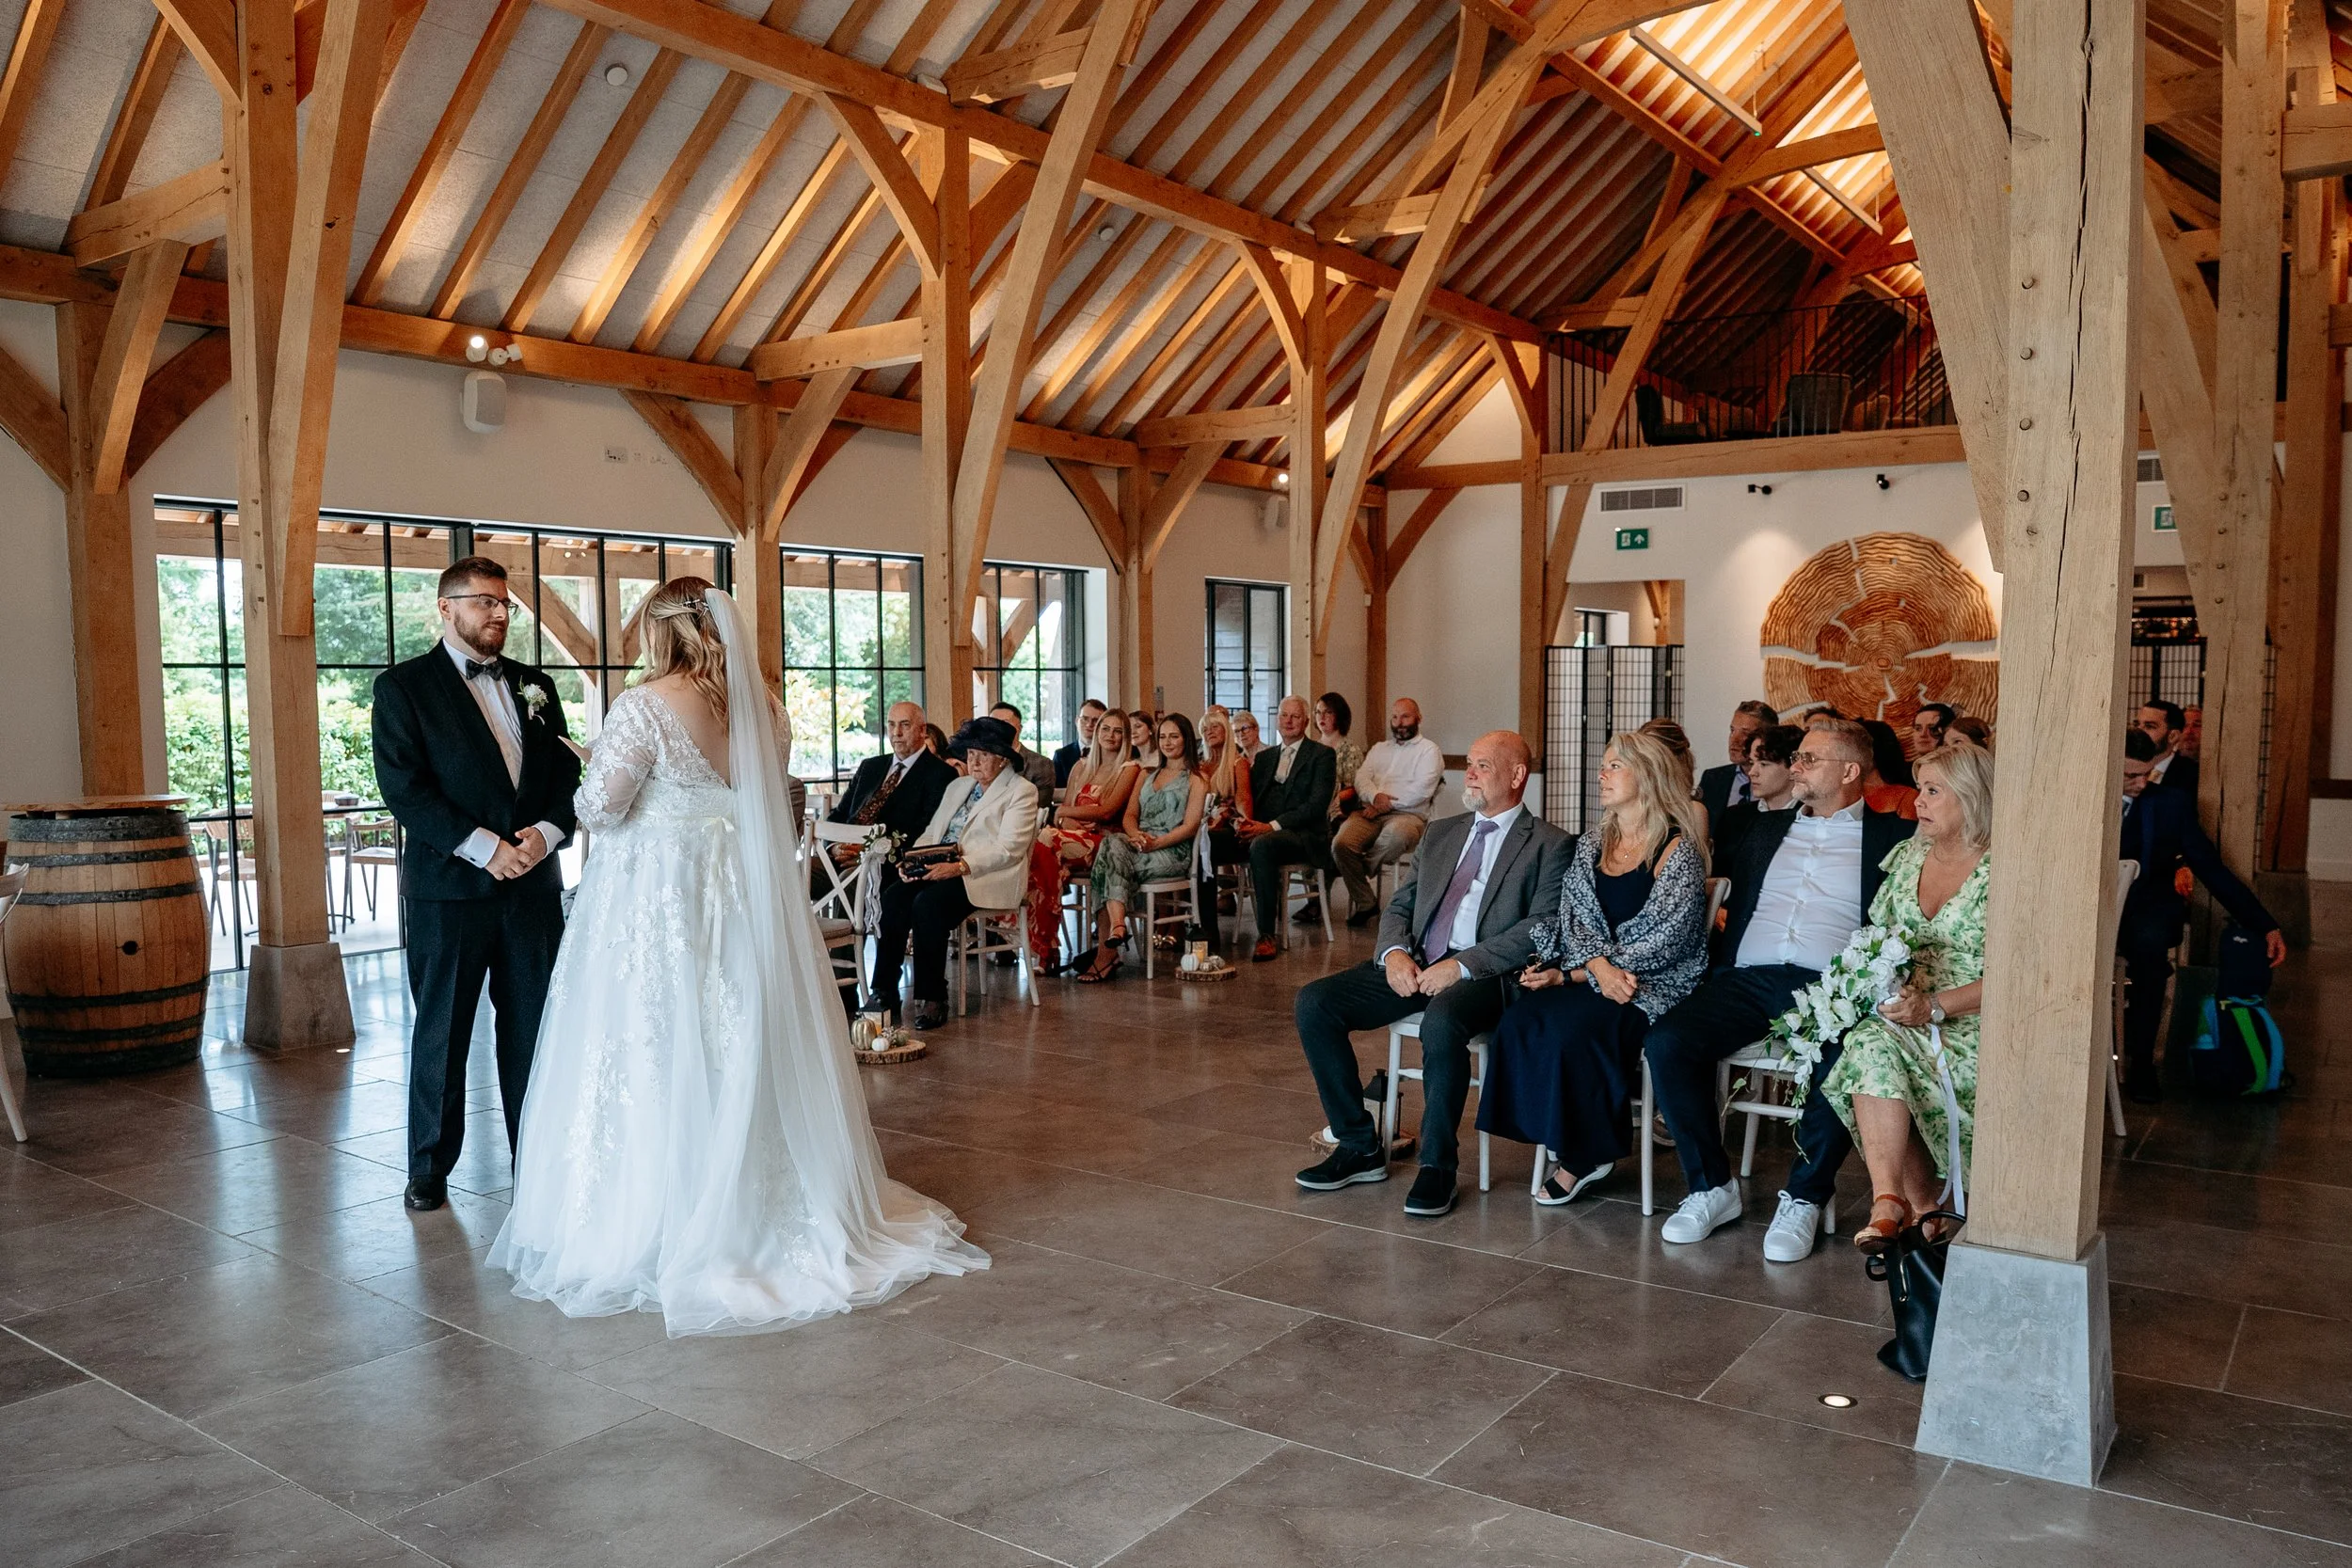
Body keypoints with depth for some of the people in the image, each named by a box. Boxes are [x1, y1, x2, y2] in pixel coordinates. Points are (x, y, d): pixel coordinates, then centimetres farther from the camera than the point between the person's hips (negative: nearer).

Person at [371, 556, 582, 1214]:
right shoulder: (404, 686, 0)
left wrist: (547, 832, -10)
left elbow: (566, 771, 10)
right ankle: (429, 1170, 20)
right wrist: (482, 847, -16)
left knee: (534, 1029, 7)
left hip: (533, 882, 4)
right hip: (449, 886, -3)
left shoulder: (534, 684, 14)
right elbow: (403, 788, -9)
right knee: (441, 1031, 7)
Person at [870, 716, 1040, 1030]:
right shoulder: (957, 787, 25)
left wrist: (959, 866, -23)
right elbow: (931, 832, 19)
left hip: (986, 877, -7)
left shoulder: (1022, 791, 1)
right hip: (940, 869, 7)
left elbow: (1008, 849, -12)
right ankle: (884, 993, -19)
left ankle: (932, 999, -22)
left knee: (928, 904, -32)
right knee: (893, 896, -21)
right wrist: (912, 860, -3)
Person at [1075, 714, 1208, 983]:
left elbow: (1190, 826, -3)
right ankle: (1117, 925, -46)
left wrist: (1155, 842, -17)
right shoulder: (1147, 776, 28)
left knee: (1109, 862, -30)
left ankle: (1106, 950, -34)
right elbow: (1130, 815, 17)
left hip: (1173, 851, -5)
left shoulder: (1196, 779, 9)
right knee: (1114, 843, -33)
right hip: (1139, 845, 5)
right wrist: (1135, 835, -7)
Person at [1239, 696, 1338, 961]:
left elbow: (1317, 805, -8)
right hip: (1261, 830, 5)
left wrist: (1273, 826, -18)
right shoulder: (1264, 757, 24)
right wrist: (1241, 822, -8)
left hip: (1303, 835, -5)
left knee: (1262, 845, -38)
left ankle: (1266, 934, -33)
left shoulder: (1321, 755, 4)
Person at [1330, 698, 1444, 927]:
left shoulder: (1429, 750, 11)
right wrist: (1375, 796, -12)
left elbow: (1421, 790, -5)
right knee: (1341, 843, -28)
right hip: (1369, 813, 4)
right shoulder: (1379, 749, 28)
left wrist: (1386, 804, -10)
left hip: (1407, 815, -4)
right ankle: (1366, 903, -14)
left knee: (1396, 834, -42)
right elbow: (1362, 777, 11)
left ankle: (1362, 870, -12)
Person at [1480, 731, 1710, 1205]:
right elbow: (1573, 921, 7)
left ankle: (1586, 1153, -9)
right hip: (1587, 979, 6)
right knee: (1521, 1018, -23)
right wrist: (1597, 966, -16)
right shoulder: (1589, 847, 15)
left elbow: (1663, 941, -12)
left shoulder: (1678, 853, -5)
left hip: (1654, 986, -5)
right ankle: (1573, 1147, -9)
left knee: (1572, 1025, -31)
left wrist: (1570, 974, -13)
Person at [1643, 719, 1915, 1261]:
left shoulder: (1891, 836, 12)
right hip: (1747, 978, 4)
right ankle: (1711, 1187, -8)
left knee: (1847, 1063, -35)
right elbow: (1732, 899, 31)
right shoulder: (1767, 830, 26)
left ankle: (1803, 1198, -12)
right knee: (1666, 1040, -22)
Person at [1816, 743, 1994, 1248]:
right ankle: (1918, 1206, -29)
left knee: (1876, 1046, -33)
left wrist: (1933, 1007, -21)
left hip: (1974, 1023, -4)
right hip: (1903, 1014, 5)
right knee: (1871, 1041, -31)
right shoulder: (1905, 857, 14)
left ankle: (1890, 1201, -24)